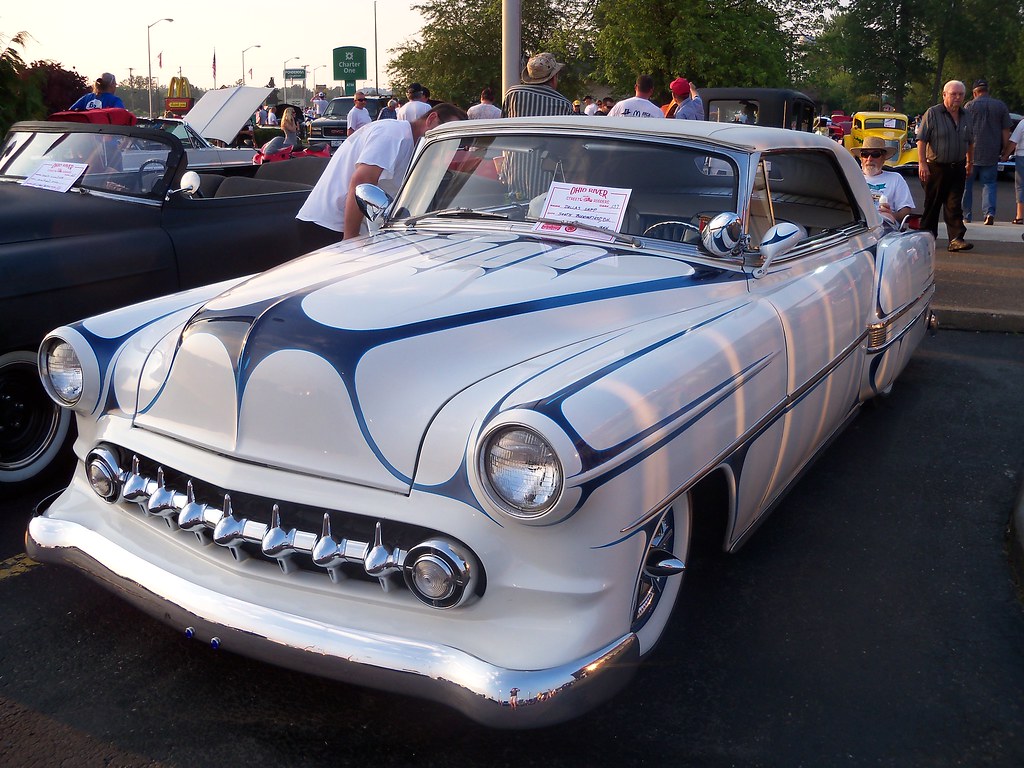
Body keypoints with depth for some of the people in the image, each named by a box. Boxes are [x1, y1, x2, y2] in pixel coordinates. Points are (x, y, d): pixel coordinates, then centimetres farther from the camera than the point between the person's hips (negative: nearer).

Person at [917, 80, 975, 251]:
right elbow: (921, 140, -9)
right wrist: (922, 163, -15)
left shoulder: (966, 118, 13)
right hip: (936, 167, -4)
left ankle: (956, 239, -7)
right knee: (932, 205, 5)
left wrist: (970, 162, 23)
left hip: (957, 168, 4)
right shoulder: (932, 114, -4)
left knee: (954, 205, -2)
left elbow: (970, 142, 24)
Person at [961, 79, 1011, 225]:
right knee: (989, 184, 8)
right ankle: (990, 212, -13)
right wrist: (1004, 151, 14)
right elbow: (1006, 132, 6)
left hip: (971, 152, -2)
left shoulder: (969, 105, -1)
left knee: (966, 184, 8)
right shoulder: (1001, 106, 6)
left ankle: (966, 216, 10)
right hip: (992, 155, 2)